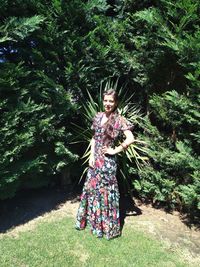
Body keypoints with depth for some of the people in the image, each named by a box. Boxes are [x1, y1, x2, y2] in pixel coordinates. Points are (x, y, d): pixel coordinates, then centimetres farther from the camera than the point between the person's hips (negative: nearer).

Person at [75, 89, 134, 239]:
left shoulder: (119, 120, -12)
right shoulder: (98, 117, 7)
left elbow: (130, 138, -21)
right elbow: (94, 138, 12)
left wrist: (115, 150, -15)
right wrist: (92, 155, 2)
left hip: (108, 161, -6)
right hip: (95, 159, 6)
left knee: (106, 191, 4)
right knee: (91, 188, 15)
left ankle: (108, 226, 23)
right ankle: (92, 220, 36)